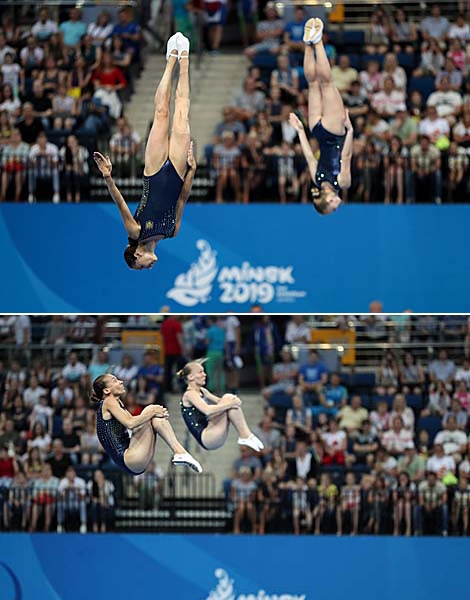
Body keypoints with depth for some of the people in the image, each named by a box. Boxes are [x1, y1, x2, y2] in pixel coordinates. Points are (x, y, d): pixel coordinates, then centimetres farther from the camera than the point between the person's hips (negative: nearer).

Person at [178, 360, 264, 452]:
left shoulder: (202, 391, 19)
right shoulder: (189, 394, -9)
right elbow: (207, 410, -26)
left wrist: (233, 402, -9)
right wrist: (229, 404, -23)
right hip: (205, 438, -9)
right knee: (227, 399, -17)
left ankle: (246, 435, -11)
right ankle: (245, 437, -17)